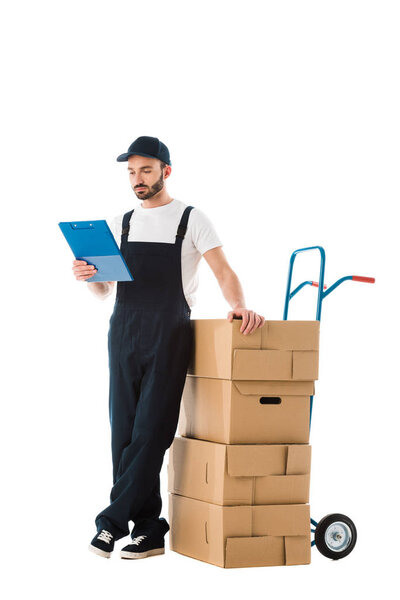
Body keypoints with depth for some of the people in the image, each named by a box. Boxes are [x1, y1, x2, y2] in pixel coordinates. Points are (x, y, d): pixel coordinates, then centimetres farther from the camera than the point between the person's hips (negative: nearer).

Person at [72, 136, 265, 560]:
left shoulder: (191, 220, 4)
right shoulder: (121, 224, 17)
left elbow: (223, 271, -4)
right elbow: (104, 289, 17)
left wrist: (239, 306, -24)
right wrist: (87, 276, -6)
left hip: (169, 335, -5)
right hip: (123, 333, 5)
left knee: (151, 430, -9)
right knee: (125, 430, 3)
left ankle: (112, 521, -5)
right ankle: (148, 530, 10)